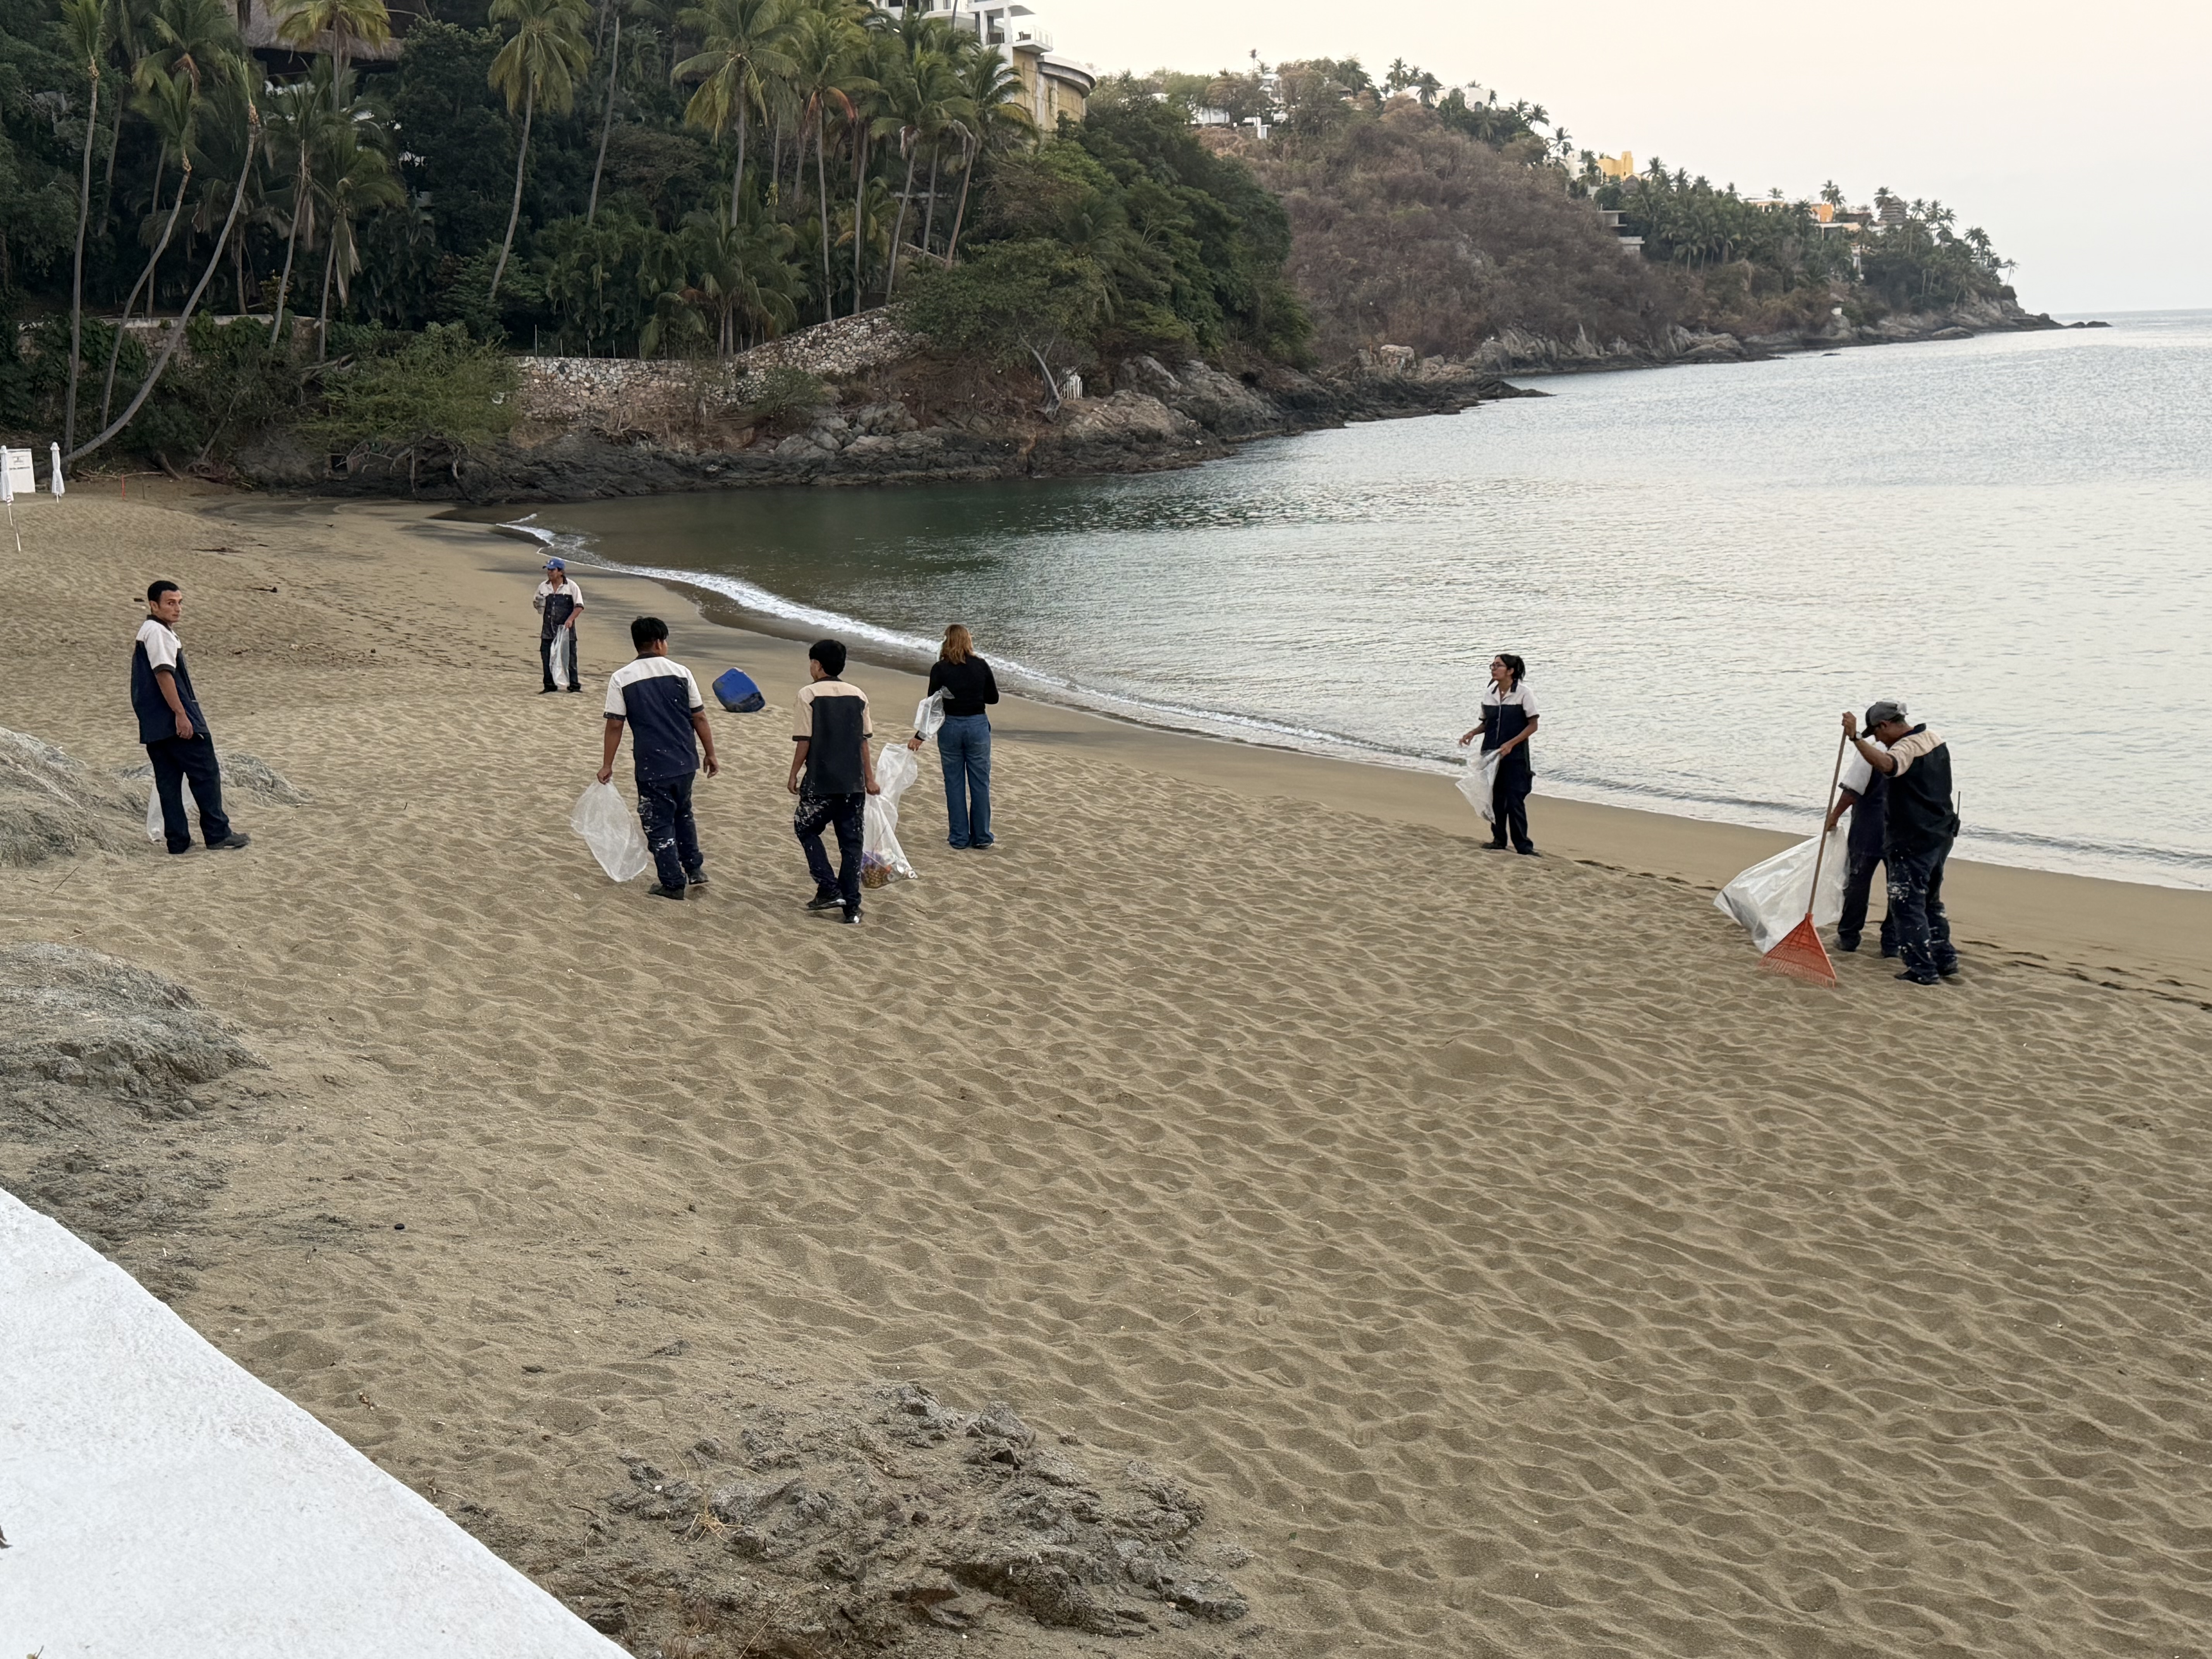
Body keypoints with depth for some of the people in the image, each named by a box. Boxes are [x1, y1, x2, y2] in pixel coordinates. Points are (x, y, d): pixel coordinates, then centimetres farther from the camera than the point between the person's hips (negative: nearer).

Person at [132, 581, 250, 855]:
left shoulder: (147, 632, 20)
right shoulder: (158, 632, -13)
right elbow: (164, 674, -21)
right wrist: (181, 714, -23)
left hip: (154, 726, 10)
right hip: (172, 720, -10)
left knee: (168, 780, 8)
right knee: (206, 773, -3)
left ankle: (177, 840, 9)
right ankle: (218, 835, 1)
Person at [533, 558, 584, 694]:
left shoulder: (571, 587, -3)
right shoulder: (543, 587, 9)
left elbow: (579, 606, -4)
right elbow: (536, 603, 19)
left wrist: (571, 619, -18)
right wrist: (537, 604, -6)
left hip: (566, 630, -4)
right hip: (548, 630, 4)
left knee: (570, 657, -1)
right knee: (547, 657, 3)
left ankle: (574, 686, 6)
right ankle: (550, 686, 12)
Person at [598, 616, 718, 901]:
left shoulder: (621, 679, -6)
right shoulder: (680, 672, -1)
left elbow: (615, 725, -7)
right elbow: (699, 719, 2)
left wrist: (607, 765, 2)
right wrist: (711, 755, 11)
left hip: (652, 766, -3)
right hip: (686, 762, 3)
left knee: (659, 824, 9)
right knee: (683, 813, 26)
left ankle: (673, 883, 13)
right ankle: (694, 869, 28)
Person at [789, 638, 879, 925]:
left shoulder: (809, 694, -7)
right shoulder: (857, 695, 5)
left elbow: (804, 741, -8)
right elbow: (864, 741, 7)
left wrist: (794, 774, 2)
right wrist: (870, 777, 13)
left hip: (821, 782, -4)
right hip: (854, 782, 4)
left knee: (806, 828, 16)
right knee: (851, 842, 7)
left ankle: (829, 890, 4)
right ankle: (851, 908, 6)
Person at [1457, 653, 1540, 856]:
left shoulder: (1522, 693, -8)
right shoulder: (1489, 694, 6)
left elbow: (1533, 725, -7)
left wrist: (1511, 744, -18)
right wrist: (1473, 733, -1)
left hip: (1515, 755, -5)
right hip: (1491, 754, 5)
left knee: (1515, 800, -8)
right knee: (1495, 798, 8)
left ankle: (1522, 845, -3)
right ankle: (1498, 840, 19)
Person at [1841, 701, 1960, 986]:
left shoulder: (1906, 748, -20)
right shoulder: (1934, 739, 10)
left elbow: (1886, 765, -44)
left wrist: (1856, 738, -47)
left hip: (1913, 841, -9)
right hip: (1941, 834, 9)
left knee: (1907, 905, -3)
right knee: (1931, 901, 21)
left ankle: (1923, 970, -3)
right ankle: (1945, 958, 25)